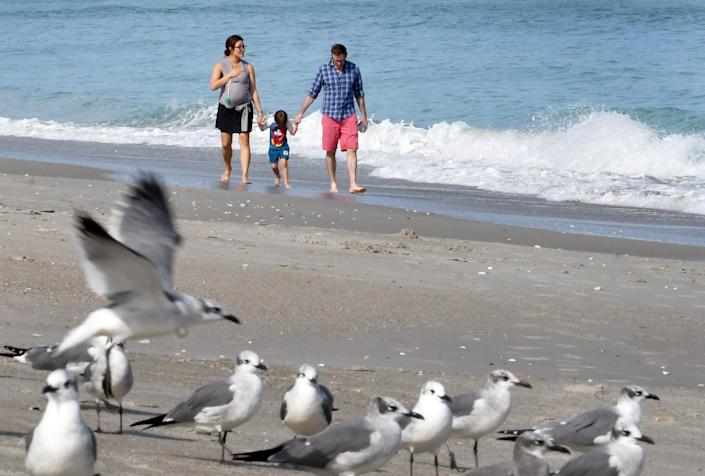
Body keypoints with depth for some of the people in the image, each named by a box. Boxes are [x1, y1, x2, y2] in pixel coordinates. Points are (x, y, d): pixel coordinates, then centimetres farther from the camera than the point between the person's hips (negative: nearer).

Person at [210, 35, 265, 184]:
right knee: (226, 143, 8)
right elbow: (213, 85, -10)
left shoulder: (248, 67, 2)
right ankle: (228, 169, 33)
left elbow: (253, 90, 3)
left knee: (244, 142, -9)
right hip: (226, 108, 1)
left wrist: (259, 111, -1)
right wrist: (229, 75, -18)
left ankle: (245, 176, -12)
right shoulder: (221, 65, 0)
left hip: (244, 108, -1)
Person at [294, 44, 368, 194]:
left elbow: (359, 94, 13)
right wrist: (301, 113, 4)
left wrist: (364, 115, 13)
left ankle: (353, 184, -14)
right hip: (330, 116, 0)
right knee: (330, 152, 4)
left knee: (352, 150, -9)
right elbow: (312, 93, 5)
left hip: (348, 116, 0)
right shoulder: (324, 70, -1)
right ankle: (333, 184, 14)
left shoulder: (353, 69, 3)